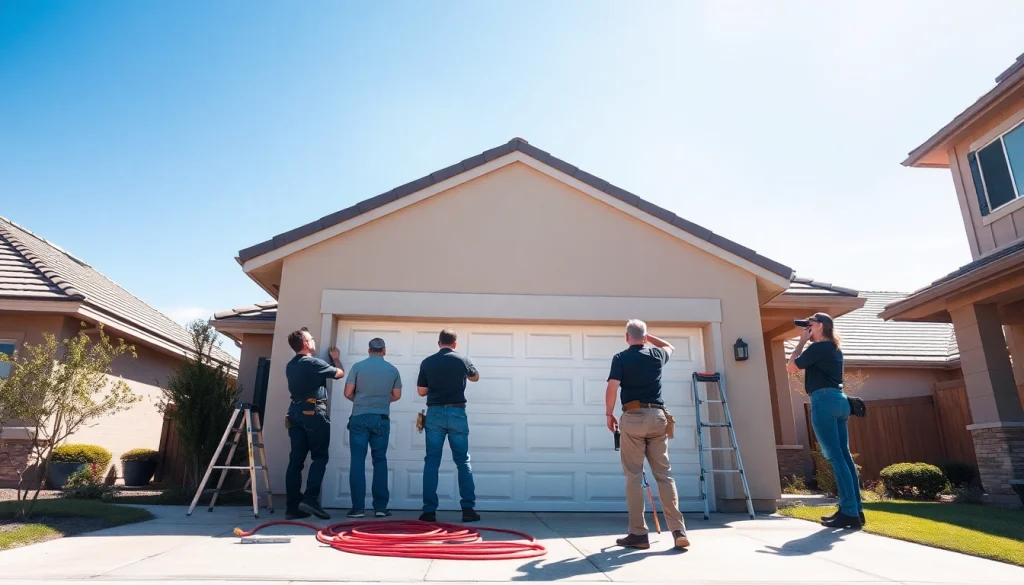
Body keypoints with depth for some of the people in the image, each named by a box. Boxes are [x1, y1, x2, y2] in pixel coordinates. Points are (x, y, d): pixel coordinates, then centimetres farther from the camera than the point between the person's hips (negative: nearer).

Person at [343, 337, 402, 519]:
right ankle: (380, 507, 6)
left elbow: (348, 393, -1)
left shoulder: (358, 366, -1)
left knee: (358, 461, 2)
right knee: (380, 461, 7)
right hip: (381, 419, 1)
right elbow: (396, 395, 10)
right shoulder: (392, 369, 4)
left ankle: (358, 507, 0)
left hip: (359, 418, -1)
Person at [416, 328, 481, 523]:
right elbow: (475, 377, 23)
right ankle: (468, 509, 6)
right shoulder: (463, 360, 3)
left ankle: (429, 511, 2)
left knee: (431, 461, 5)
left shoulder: (427, 362, 2)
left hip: (434, 414, 0)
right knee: (463, 461, 7)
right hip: (457, 413, 0)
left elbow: (421, 391, 9)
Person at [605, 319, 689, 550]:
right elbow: (670, 347, 34)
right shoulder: (657, 355, 11)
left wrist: (609, 414, 4)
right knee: (664, 474, 7)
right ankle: (679, 531, 3)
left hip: (633, 417, -3)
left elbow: (612, 387, -9)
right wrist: (648, 336, 40)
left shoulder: (621, 358, 0)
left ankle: (639, 534, 3)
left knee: (633, 476, 1)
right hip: (657, 416, 4)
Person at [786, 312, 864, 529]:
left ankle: (850, 513, -9)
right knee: (844, 455, 8)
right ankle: (855, 509, 11)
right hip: (839, 400, 9)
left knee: (835, 457, -9)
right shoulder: (835, 349, 20)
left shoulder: (817, 348, -7)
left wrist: (802, 342, 4)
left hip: (824, 400, -9)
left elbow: (791, 367, -1)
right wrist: (806, 342, 25)